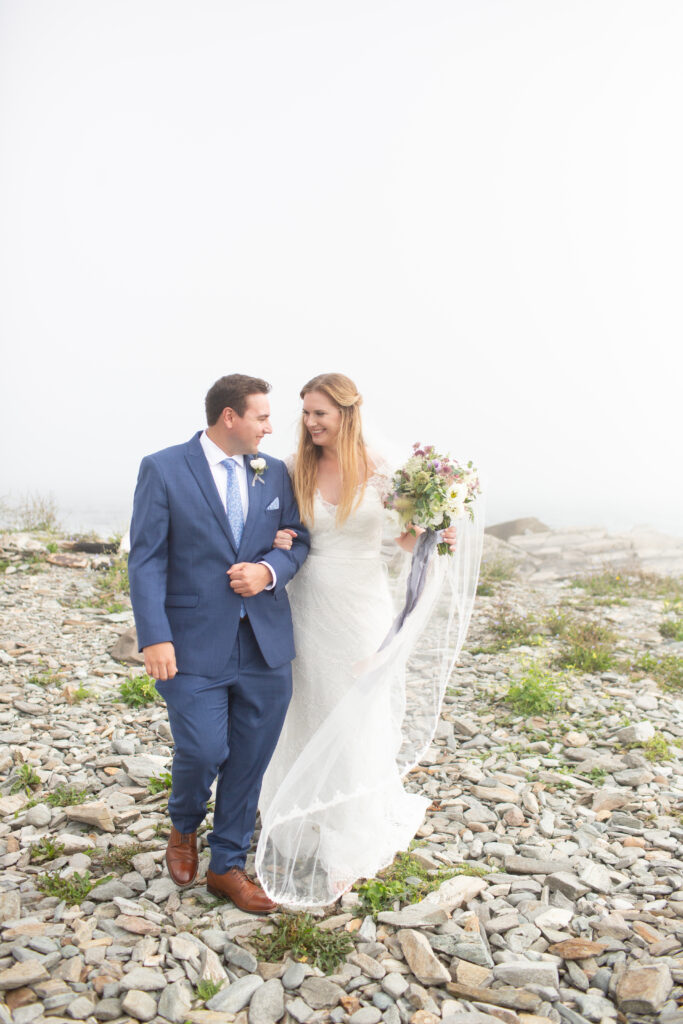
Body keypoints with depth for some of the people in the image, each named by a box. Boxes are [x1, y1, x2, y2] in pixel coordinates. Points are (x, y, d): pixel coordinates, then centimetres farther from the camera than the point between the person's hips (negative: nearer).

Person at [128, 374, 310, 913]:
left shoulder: (274, 473, 8)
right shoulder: (163, 469, -5)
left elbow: (298, 540, 11)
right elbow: (147, 559, -8)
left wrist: (268, 570, -11)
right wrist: (155, 636, -16)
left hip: (266, 644, 4)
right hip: (195, 645, -4)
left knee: (249, 761, 10)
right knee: (203, 752, -4)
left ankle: (228, 866, 31)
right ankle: (184, 827, 32)